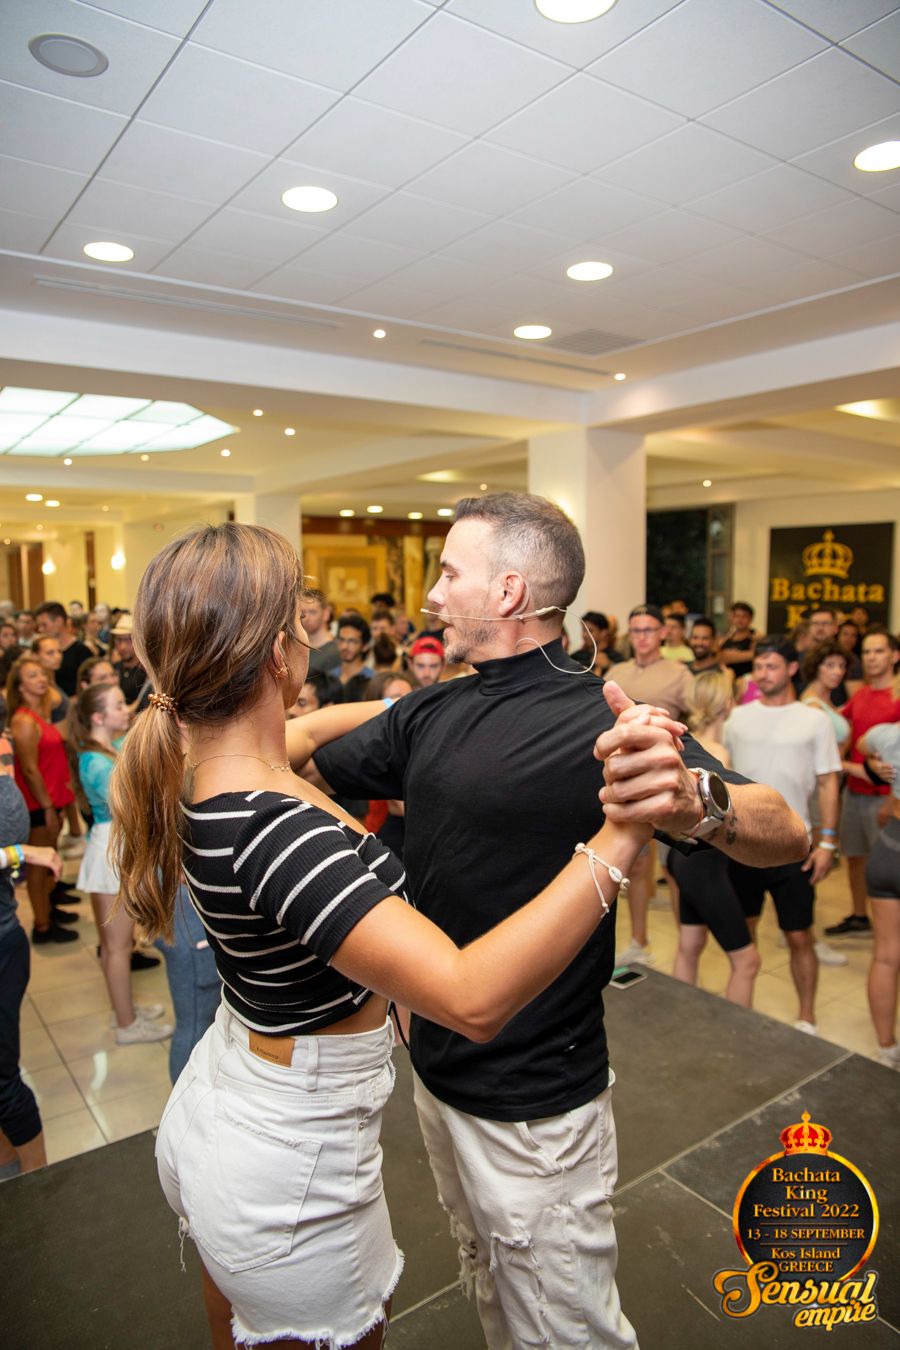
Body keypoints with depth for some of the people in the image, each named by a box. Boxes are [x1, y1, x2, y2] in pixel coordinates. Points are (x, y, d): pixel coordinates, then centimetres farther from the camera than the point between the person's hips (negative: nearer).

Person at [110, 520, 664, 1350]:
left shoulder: (197, 769, -9)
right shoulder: (273, 832, -36)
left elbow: (307, 729, 14)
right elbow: (473, 999, -44)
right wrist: (621, 838, -45)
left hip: (208, 1119, 8)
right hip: (286, 1174, -7)